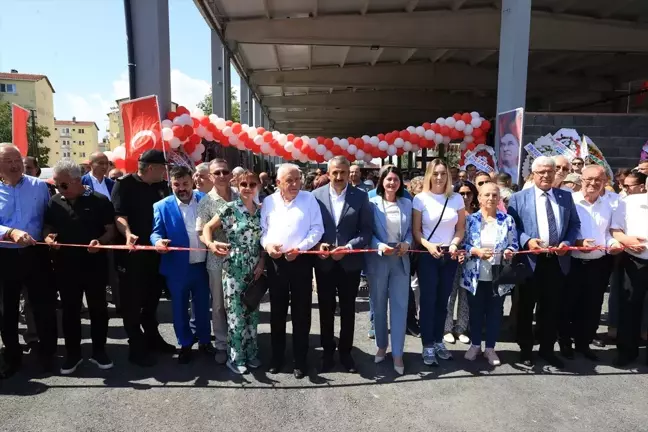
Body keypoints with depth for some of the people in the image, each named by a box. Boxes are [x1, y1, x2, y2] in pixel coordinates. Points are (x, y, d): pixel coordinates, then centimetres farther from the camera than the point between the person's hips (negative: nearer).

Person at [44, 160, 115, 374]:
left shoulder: (99, 201, -5)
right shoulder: (54, 203, 5)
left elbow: (111, 230, -4)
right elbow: (47, 228, 13)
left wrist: (100, 242, -24)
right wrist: (48, 238, -9)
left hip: (94, 265, -3)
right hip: (65, 266, 3)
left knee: (98, 308, 8)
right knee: (70, 310, 12)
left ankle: (99, 351, 24)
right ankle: (72, 353, 26)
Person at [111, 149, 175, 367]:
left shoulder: (162, 186, 8)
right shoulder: (125, 184, -8)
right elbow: (119, 215, -18)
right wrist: (128, 234, -35)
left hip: (156, 249, 6)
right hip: (133, 250, -6)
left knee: (153, 296, 17)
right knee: (133, 299, 4)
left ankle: (152, 337, 31)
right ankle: (136, 346, 13)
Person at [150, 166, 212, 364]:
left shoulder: (204, 199, -1)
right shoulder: (162, 206, -5)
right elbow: (156, 232, -6)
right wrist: (158, 241, -28)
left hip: (202, 265, 1)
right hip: (177, 267, -1)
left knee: (202, 306, 17)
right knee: (180, 308, 13)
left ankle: (204, 340, 36)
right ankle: (185, 344, 31)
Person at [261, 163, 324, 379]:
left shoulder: (309, 199, -1)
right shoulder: (269, 202, 6)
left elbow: (317, 229, -5)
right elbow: (262, 229, 10)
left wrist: (299, 248, -16)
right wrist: (266, 244, -11)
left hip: (301, 261, -2)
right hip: (275, 262, 2)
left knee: (301, 312, 6)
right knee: (277, 311, 12)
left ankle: (300, 360, 19)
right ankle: (277, 357, 28)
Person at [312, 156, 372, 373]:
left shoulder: (360, 196, -3)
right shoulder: (316, 195, -1)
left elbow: (366, 231, -5)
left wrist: (348, 247, -18)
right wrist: (317, 245, -16)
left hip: (350, 262, 0)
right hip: (324, 262, 1)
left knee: (348, 310, 13)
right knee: (326, 310, 12)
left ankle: (345, 352, 30)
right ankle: (328, 352, 29)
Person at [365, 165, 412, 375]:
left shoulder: (407, 204, 6)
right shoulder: (372, 203, -3)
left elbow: (410, 230, 8)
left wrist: (407, 244, -11)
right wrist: (380, 246, -20)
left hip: (400, 260, 2)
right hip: (378, 259, -2)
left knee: (400, 305, 2)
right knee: (379, 305, 11)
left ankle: (397, 353, 12)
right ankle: (381, 345, 29)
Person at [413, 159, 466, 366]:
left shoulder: (457, 199, 3)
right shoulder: (421, 198, -5)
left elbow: (460, 229, 7)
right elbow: (416, 230, -3)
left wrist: (454, 244, -12)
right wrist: (428, 245, -20)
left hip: (449, 256, 3)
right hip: (427, 255, -3)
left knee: (443, 301, 11)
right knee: (428, 301, 0)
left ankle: (438, 341, 25)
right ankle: (428, 346, 10)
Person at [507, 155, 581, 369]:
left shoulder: (566, 196, 10)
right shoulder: (518, 198, 1)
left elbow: (574, 224, 10)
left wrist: (568, 242, -7)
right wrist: (527, 241, -18)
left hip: (558, 260, 3)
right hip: (530, 259, -3)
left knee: (552, 307, 11)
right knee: (526, 307, 8)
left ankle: (547, 349, 26)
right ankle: (525, 349, 22)